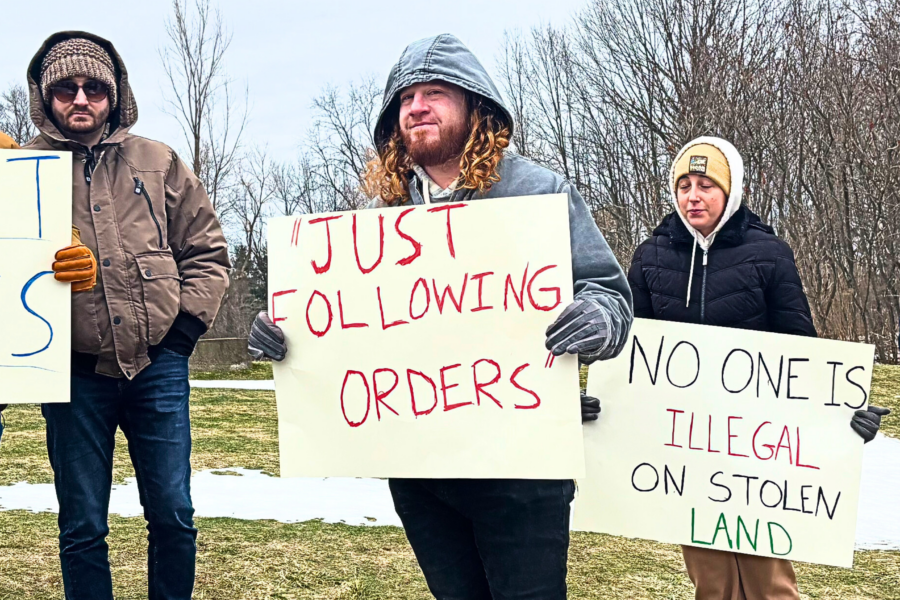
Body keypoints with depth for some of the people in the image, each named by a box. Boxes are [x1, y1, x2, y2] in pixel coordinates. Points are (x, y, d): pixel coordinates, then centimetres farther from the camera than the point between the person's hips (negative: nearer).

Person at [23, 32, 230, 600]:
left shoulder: (159, 163, 9)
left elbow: (207, 250, 12)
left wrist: (185, 328, 2)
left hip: (158, 366, 1)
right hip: (74, 370, -1)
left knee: (173, 515, 5)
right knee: (82, 528, 6)